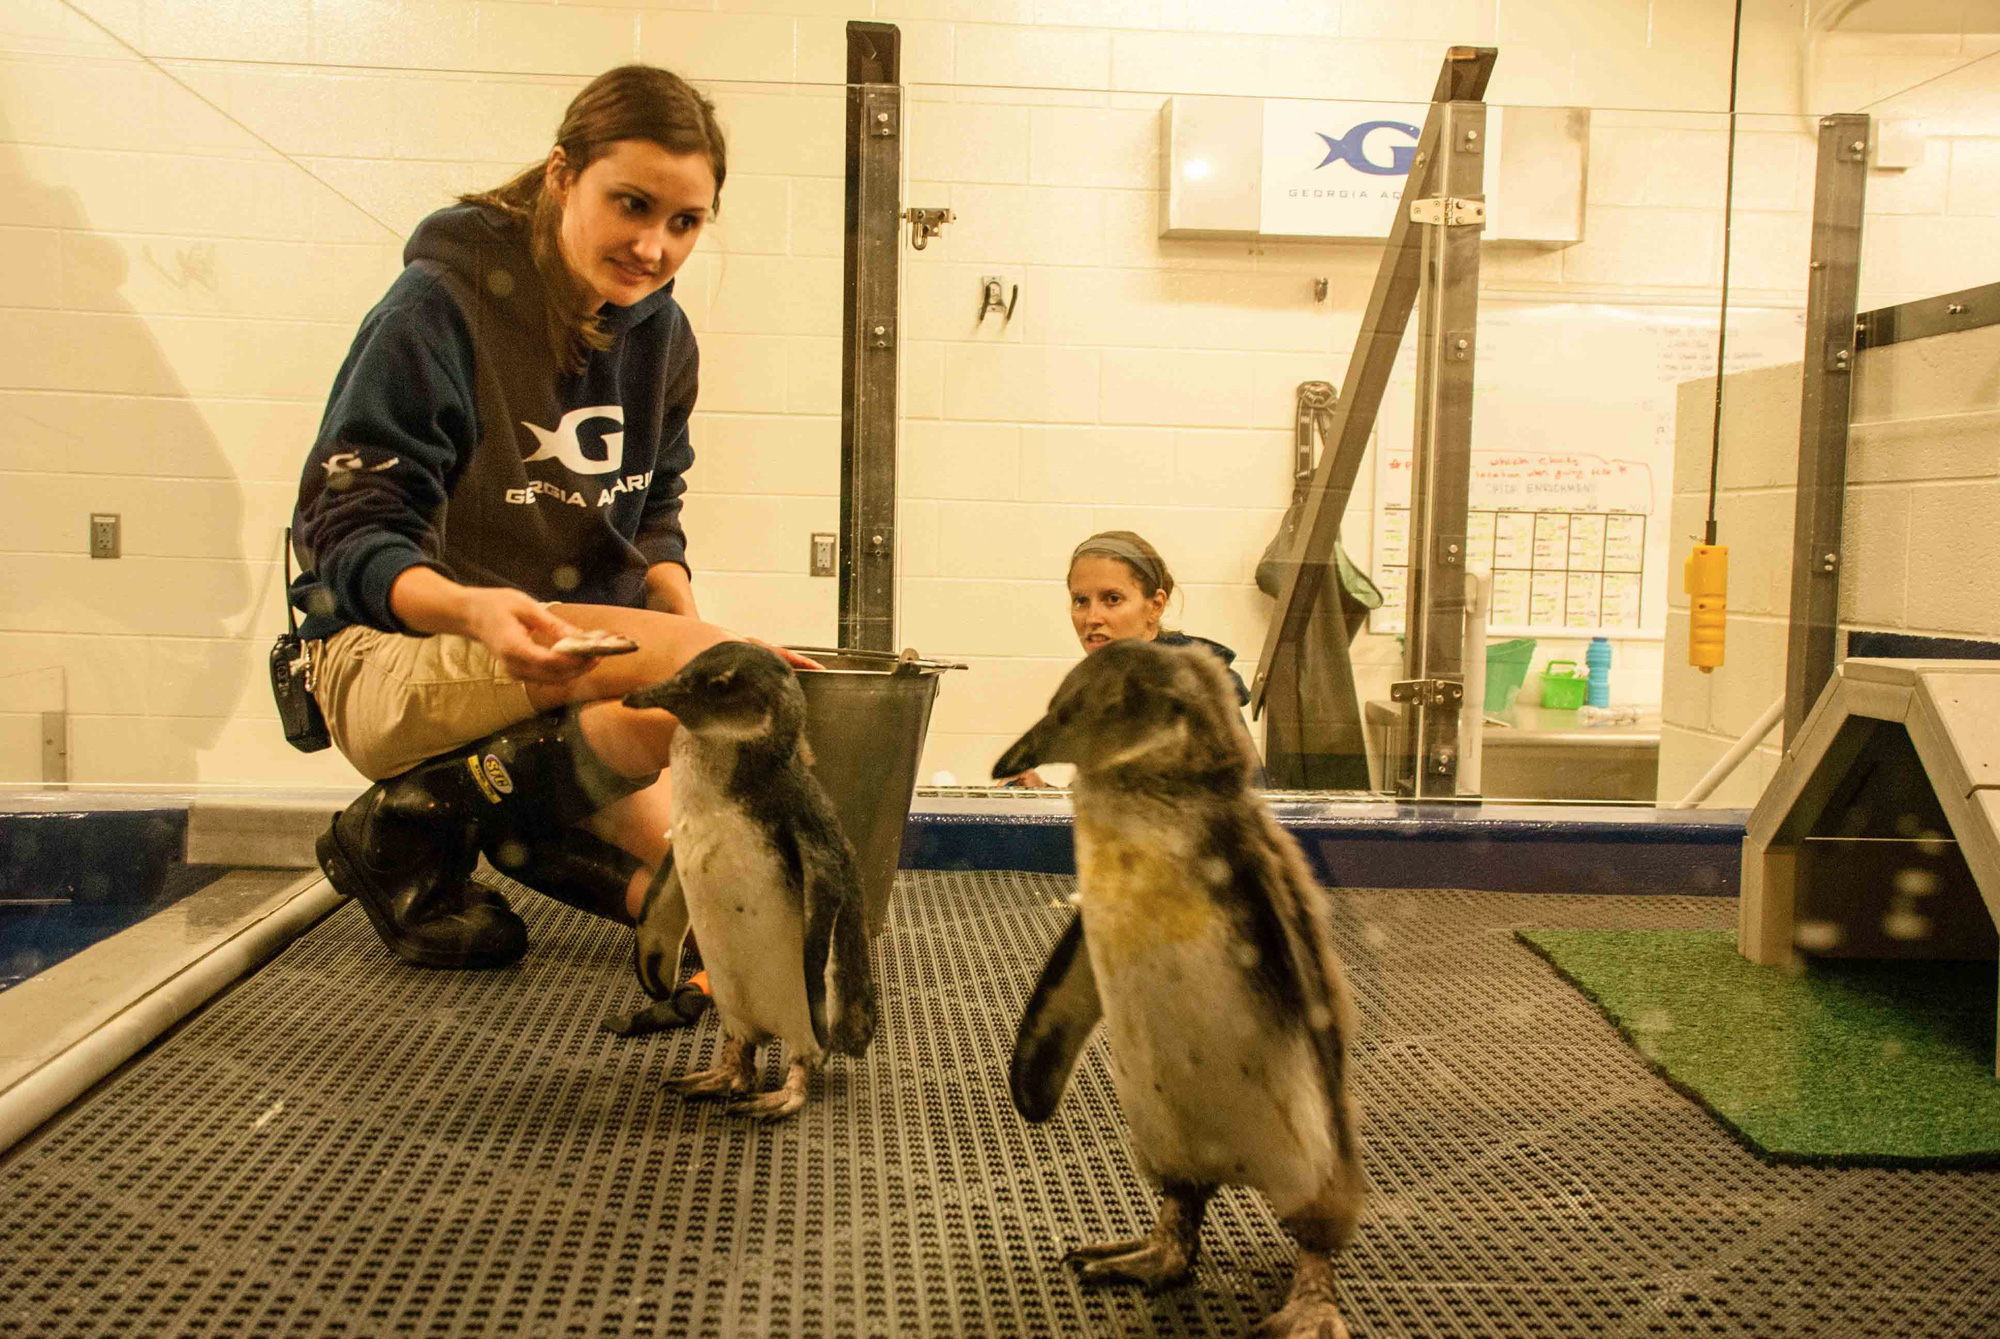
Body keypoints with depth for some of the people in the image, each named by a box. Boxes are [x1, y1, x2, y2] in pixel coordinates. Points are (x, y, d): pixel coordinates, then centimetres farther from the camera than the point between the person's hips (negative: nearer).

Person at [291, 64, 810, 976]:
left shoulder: (660, 336, 6)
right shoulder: (438, 307, -14)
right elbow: (348, 533, -18)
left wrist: (686, 616, -10)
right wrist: (474, 608, -40)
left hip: (567, 665, 7)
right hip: (395, 653, -7)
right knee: (700, 670, -32)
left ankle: (496, 823, 14)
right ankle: (413, 829, -15)